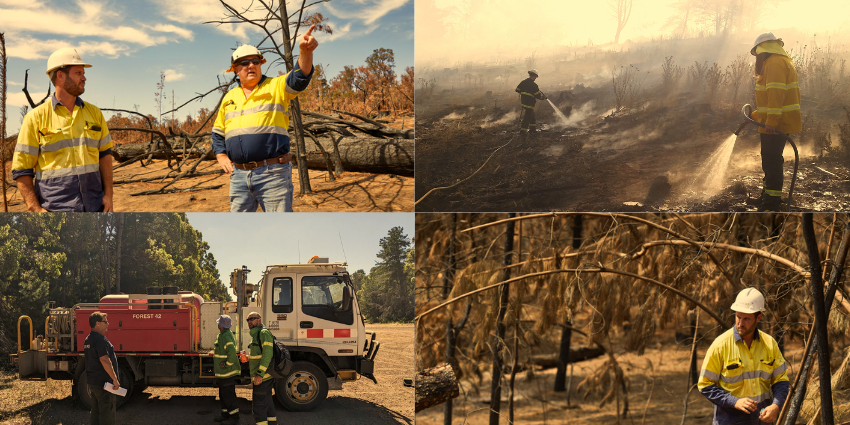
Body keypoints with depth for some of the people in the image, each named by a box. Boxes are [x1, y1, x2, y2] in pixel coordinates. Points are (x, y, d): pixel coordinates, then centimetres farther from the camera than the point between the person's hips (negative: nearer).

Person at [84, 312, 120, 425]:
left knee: (95, 413, 14)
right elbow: (104, 360, -25)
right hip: (103, 382, -10)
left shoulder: (88, 339, 15)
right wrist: (115, 379, -23)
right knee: (106, 415, -6)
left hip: (92, 381, 10)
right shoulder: (100, 339, -18)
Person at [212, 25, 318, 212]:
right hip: (239, 175, 5)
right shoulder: (229, 98, 17)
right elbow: (218, 133, 28)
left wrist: (306, 52, -38)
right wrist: (221, 156, 9)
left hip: (272, 173, -5)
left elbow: (300, 78, -19)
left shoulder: (276, 87, 3)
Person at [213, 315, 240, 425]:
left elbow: (232, 353, -33)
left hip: (228, 373, -11)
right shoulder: (222, 335, 13)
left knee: (228, 395, -5)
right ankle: (225, 414, 28)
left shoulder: (226, 337, -22)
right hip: (222, 373, 11)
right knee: (223, 394, 19)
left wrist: (227, 364, -23)